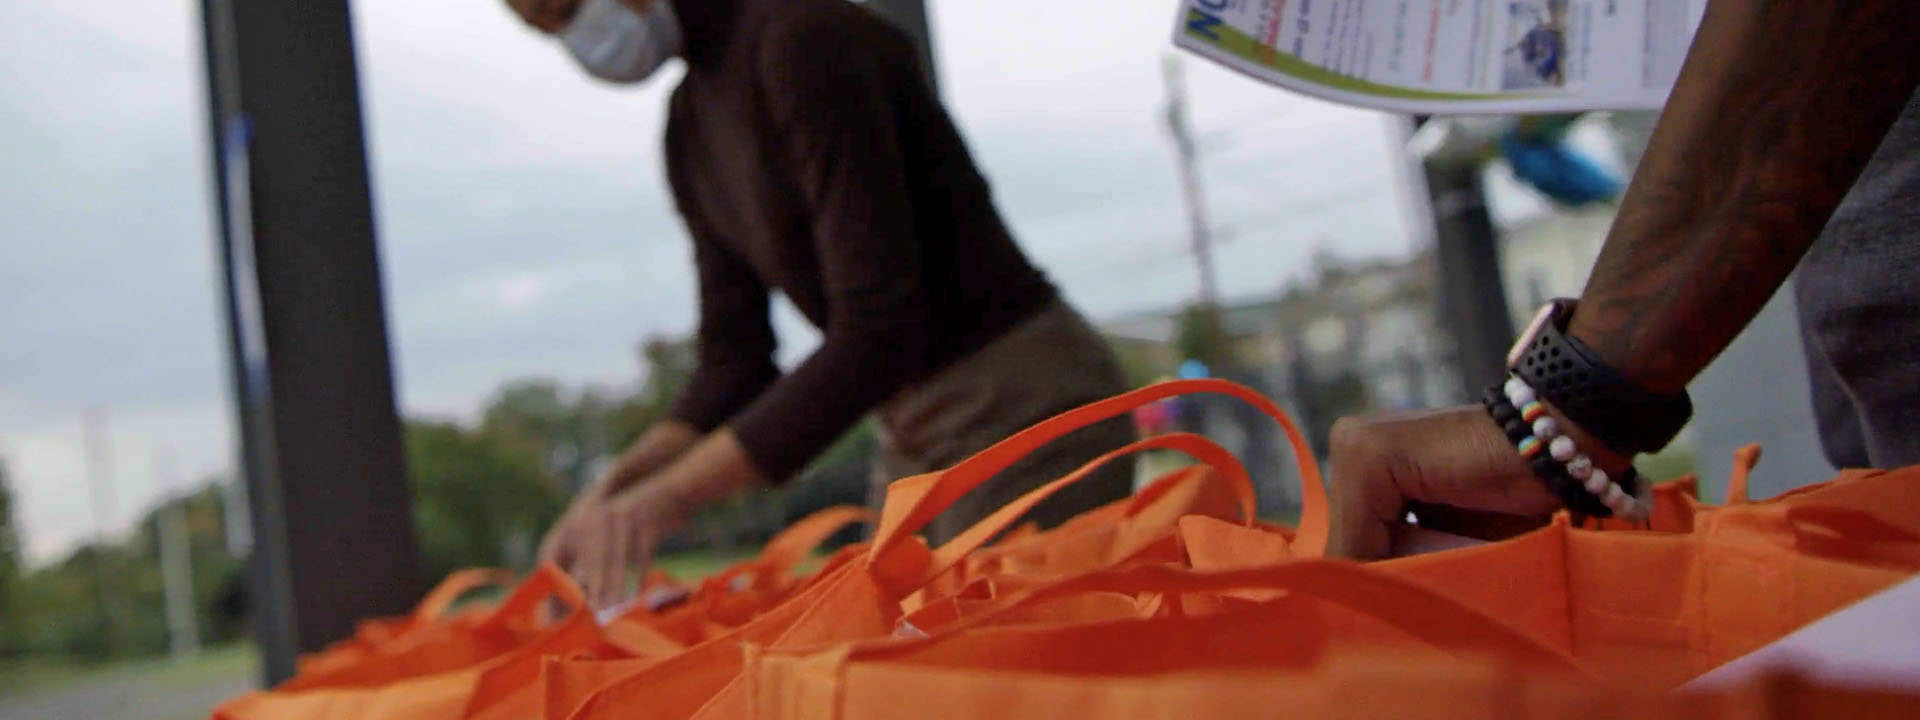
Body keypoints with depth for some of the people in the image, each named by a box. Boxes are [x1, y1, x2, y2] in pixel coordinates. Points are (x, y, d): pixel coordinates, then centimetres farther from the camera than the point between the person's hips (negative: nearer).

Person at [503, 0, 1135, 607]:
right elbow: (734, 355, 7)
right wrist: (616, 490, -9)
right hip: (917, 432, 9)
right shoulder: (691, 122, 9)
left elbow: (879, 329, -25)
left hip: (1022, 406, -9)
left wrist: (670, 494, -26)